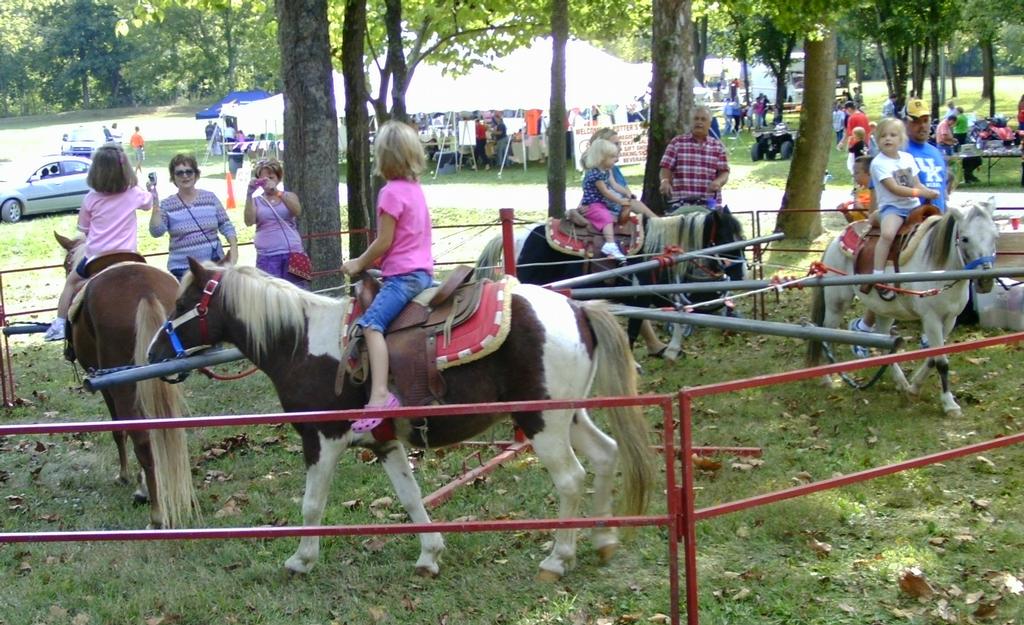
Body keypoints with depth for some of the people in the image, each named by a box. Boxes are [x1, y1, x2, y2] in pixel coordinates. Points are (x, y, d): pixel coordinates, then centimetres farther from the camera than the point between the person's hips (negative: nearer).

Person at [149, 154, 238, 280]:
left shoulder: (210, 198, 5)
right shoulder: (167, 205, 0)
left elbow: (226, 225, 8)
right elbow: (156, 232, -12)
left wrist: (233, 247, -4)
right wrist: (155, 204, -19)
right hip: (182, 269, -2)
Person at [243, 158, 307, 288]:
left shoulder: (289, 196, 11)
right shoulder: (256, 200, 9)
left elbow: (297, 211, -11)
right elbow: (249, 221, -8)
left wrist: (277, 192, -23)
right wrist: (249, 195, -18)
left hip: (293, 253, 1)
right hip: (267, 256, -1)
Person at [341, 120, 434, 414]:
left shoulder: (391, 192, -11)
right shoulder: (415, 188, 14)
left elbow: (384, 242, -12)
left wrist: (359, 264, 3)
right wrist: (368, 263, 25)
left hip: (403, 275, -10)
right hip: (423, 270, 10)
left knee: (371, 323, -23)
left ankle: (380, 393, -38)